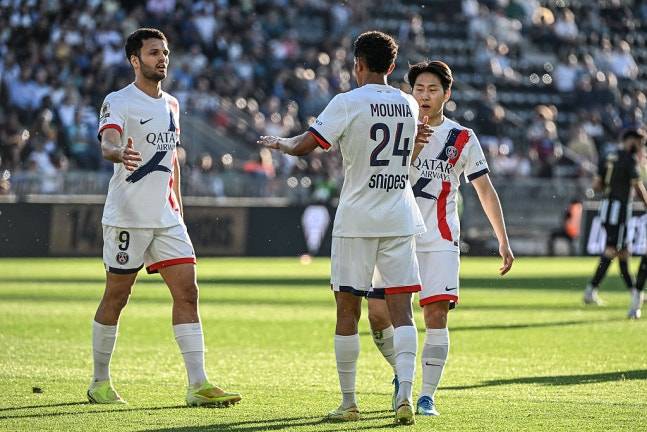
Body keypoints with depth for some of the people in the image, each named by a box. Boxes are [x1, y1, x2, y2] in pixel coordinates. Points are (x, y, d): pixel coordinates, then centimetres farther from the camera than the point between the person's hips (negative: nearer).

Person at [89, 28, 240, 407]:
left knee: (188, 292, -5)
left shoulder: (171, 104, 14)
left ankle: (198, 385, -8)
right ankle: (100, 382, 16)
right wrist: (120, 154, -49)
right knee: (116, 298, 3)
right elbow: (107, 144, -26)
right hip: (127, 217, -6)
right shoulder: (118, 102, -7)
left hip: (167, 218, 6)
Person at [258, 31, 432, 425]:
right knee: (402, 308, 0)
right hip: (400, 219, 3)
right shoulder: (408, 105, 8)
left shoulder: (348, 103, -8)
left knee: (348, 309, 5)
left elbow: (303, 146, -9)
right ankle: (405, 395, -15)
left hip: (357, 219, -3)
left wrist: (279, 142, 11)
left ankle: (349, 402, 8)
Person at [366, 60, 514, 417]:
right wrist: (414, 141, -15)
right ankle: (402, 375, 20)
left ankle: (427, 396, -4)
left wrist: (503, 241, -1)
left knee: (436, 314, -11)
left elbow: (485, 190, 5)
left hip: (439, 240, -1)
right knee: (378, 314, -6)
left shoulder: (463, 139, 4)